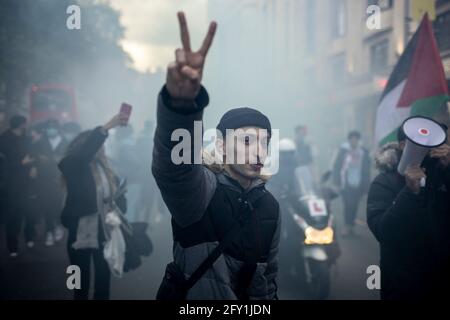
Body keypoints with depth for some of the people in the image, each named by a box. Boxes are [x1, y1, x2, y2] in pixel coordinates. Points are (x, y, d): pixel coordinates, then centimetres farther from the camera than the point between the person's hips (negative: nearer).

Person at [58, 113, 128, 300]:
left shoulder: (107, 171, 5)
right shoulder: (73, 167, -9)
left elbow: (119, 197, 8)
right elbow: (84, 151, -29)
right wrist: (106, 127, -38)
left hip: (105, 235, 4)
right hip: (80, 235, -4)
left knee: (103, 281, 11)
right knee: (82, 284, 8)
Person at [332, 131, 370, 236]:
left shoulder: (364, 153, 5)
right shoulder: (343, 151, 0)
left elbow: (366, 171, 8)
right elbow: (337, 166, 0)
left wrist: (365, 186, 4)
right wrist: (338, 181, -7)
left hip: (357, 184, 2)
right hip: (346, 183, -2)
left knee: (354, 205, 4)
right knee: (347, 204, -11)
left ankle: (350, 226, 15)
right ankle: (347, 226, -5)